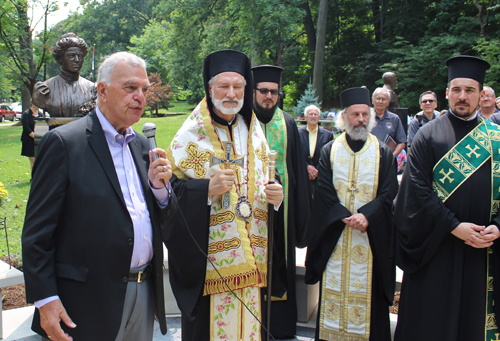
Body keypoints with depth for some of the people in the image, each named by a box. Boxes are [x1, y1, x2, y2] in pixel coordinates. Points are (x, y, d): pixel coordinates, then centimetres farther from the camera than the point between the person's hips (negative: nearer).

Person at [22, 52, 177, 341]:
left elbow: (163, 222, 13)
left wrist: (159, 187, -7)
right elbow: (37, 232, -10)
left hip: (144, 295, 6)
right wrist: (45, 300, -14)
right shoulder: (63, 142, -9)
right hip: (88, 302, -6)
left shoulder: (142, 145, 10)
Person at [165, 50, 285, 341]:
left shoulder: (255, 134, 10)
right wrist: (207, 189, -21)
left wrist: (276, 195, -4)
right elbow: (168, 189, -7)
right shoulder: (191, 135, -5)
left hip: (251, 259, 5)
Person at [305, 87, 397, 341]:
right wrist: (346, 217, -15)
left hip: (372, 238, 0)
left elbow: (389, 192, -2)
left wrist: (367, 215, -18)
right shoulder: (329, 151, 7)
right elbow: (324, 190, -2)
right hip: (334, 236, 1)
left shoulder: (383, 153, 6)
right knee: (334, 289, 5)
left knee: (369, 290, 2)